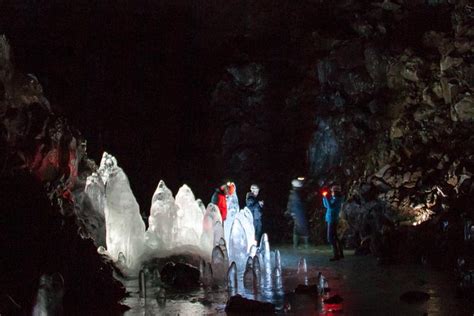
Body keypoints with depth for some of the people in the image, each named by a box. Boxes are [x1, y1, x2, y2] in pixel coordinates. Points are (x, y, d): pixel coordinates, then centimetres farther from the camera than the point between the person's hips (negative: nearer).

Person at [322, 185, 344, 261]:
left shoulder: (337, 199, -15)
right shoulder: (334, 199, 13)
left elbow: (330, 206, -28)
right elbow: (326, 205, 22)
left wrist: (326, 198, -23)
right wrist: (324, 197, 12)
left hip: (332, 220, -10)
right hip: (331, 220, 10)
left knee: (331, 238, -9)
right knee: (335, 237, 15)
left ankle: (336, 255, -8)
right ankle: (340, 253, 22)